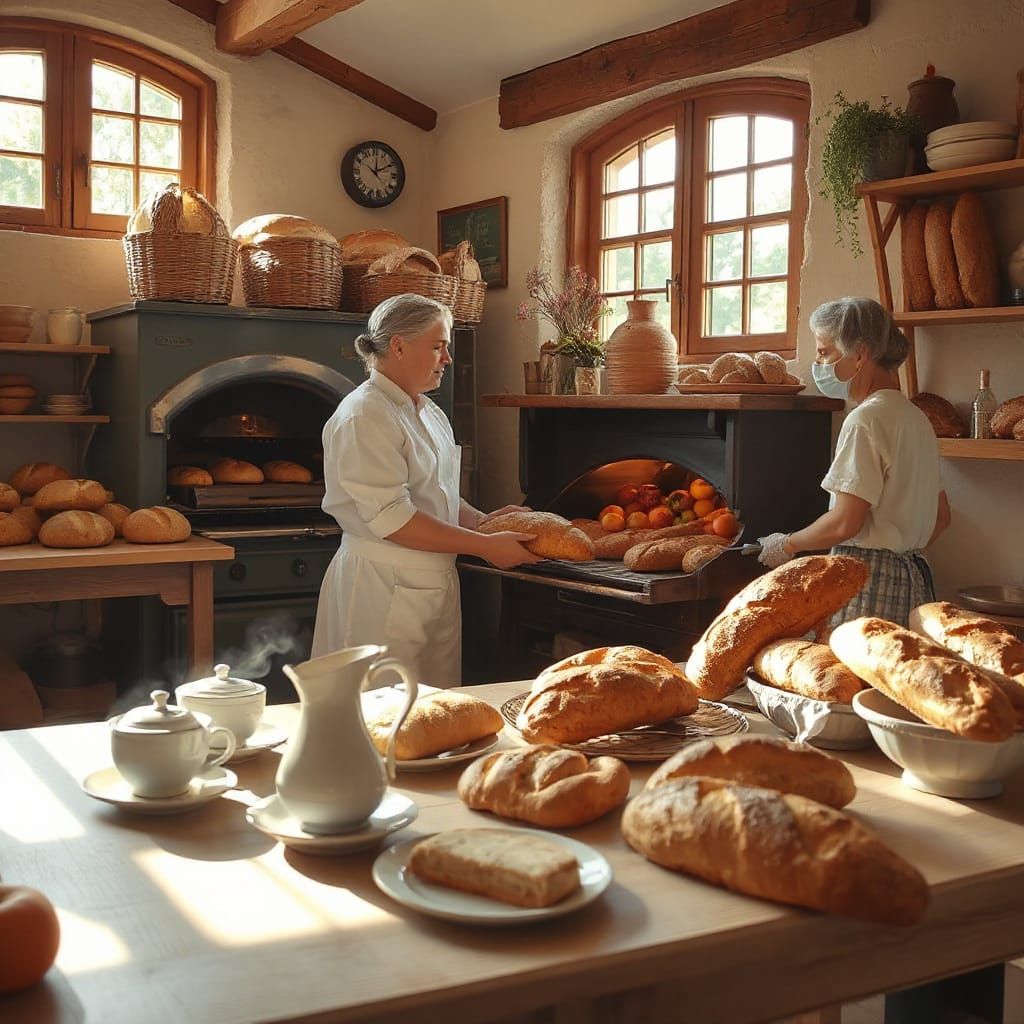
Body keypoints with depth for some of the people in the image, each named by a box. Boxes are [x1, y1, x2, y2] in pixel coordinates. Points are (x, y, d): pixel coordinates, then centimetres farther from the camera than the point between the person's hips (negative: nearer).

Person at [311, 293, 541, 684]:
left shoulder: (429, 413, 14)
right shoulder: (366, 416, -15)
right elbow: (390, 518, -22)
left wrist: (481, 520, 5)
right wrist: (484, 545, -19)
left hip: (436, 582, 9)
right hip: (385, 589, -9)